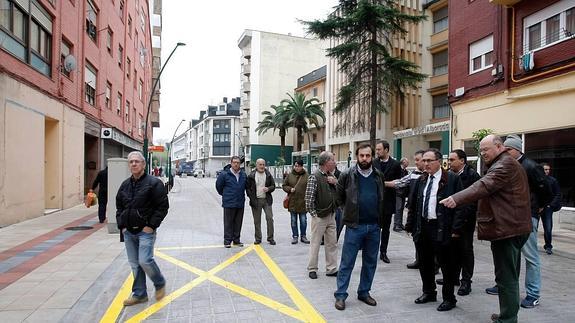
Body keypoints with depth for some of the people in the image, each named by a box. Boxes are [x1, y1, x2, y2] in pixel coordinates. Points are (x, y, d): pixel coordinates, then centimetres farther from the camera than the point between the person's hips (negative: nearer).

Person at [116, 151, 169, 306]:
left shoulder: (153, 183, -9)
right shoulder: (125, 185, 10)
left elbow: (163, 206, -12)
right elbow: (119, 207, 20)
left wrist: (151, 225, -15)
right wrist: (121, 225, 8)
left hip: (146, 231, -6)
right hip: (128, 232, 6)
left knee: (145, 261, -13)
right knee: (135, 264, 12)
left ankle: (160, 283, 15)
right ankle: (139, 294, 25)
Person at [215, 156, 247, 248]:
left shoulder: (243, 175, 8)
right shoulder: (224, 174, -8)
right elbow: (218, 185, 2)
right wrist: (224, 194, 10)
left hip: (240, 203, 5)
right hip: (229, 203, -4)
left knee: (238, 223, 11)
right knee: (228, 223, 1)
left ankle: (236, 240, 21)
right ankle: (227, 241, 9)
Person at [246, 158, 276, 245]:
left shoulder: (268, 174, 6)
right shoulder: (251, 176, 0)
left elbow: (273, 186, 11)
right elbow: (247, 188, 3)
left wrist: (268, 189, -11)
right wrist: (251, 197, -8)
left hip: (267, 200, 1)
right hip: (256, 201, -1)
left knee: (270, 218, -4)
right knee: (257, 221, 6)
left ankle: (270, 238, 7)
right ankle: (258, 239, 17)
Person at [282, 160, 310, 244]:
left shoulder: (306, 176, -1)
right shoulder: (289, 175, 2)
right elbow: (284, 186, 9)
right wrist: (290, 189, -10)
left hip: (303, 202, -1)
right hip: (292, 202, 1)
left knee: (303, 220, 7)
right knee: (293, 221, 10)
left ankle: (303, 236, 21)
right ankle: (295, 236, 21)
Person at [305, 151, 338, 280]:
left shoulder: (331, 176, 8)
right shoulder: (314, 177, -14)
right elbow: (309, 198, -17)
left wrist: (336, 182, -6)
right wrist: (314, 214, -13)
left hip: (331, 215, 7)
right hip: (319, 216, -7)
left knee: (332, 243, 11)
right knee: (315, 244, 5)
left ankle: (331, 269, 22)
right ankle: (312, 269, 19)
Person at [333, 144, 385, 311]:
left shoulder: (379, 176, 4)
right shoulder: (347, 175, -6)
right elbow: (339, 197, 5)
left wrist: (378, 216, 13)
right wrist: (351, 211, 7)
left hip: (374, 226, 4)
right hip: (354, 226, -3)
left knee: (370, 262, 14)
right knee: (347, 262, 2)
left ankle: (364, 292, 29)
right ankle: (340, 295, 13)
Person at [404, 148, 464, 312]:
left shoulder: (452, 179, -7)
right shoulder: (421, 180, 11)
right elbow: (413, 205, 14)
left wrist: (456, 229, -14)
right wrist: (410, 225, 10)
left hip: (442, 229, -6)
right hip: (422, 228, 6)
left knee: (446, 265, 6)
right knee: (425, 263, 16)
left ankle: (449, 298, 22)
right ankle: (428, 292, 34)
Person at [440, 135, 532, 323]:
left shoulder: (505, 165, -14)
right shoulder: (509, 164, 21)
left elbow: (483, 186, -29)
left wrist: (456, 199, -39)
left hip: (506, 228, -11)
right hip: (513, 227, 11)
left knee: (506, 278, -5)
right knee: (510, 276, 18)